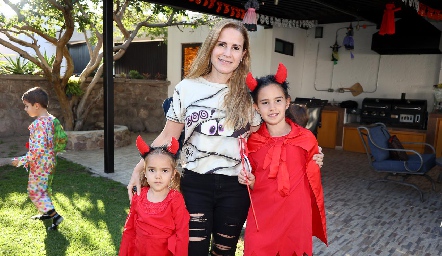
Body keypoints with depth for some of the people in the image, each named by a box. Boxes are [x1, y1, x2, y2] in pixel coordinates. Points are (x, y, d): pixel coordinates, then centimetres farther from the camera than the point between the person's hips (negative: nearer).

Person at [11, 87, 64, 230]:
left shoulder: (38, 124, -23)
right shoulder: (51, 119, 4)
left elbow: (38, 149, -27)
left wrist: (22, 160, -18)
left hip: (40, 163, -9)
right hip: (49, 162, 9)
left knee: (34, 191, 1)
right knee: (44, 189, 22)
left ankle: (54, 215, -4)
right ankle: (47, 212, 35)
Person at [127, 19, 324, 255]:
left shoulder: (249, 94, -3)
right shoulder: (187, 88, -3)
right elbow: (168, 136, 3)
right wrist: (139, 168, -6)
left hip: (235, 186, 1)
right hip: (195, 184, 0)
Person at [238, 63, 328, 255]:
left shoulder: (306, 138, -5)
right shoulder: (253, 142, -1)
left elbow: (312, 182, 5)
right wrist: (249, 181, -7)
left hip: (295, 218, -1)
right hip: (261, 218, 1)